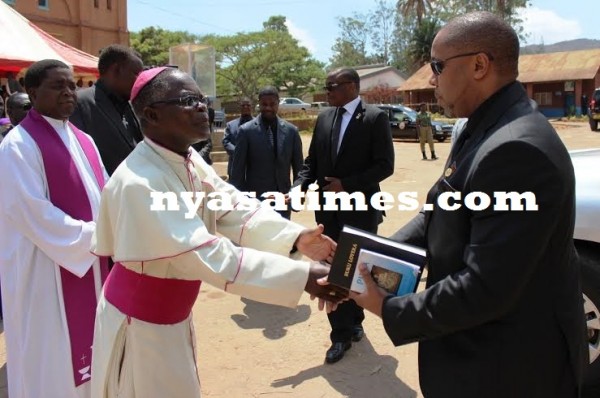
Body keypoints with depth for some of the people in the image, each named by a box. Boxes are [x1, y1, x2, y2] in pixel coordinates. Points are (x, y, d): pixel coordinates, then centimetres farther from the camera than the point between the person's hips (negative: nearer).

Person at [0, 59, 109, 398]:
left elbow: (104, 196, 12)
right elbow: (34, 214, -19)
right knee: (52, 361, 6)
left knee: (85, 349, 17)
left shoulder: (83, 140, 10)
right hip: (46, 273, -7)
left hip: (91, 263, 7)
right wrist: (95, 237, -18)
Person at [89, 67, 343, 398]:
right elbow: (206, 254, -36)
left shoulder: (189, 161, -3)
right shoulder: (138, 182, -31)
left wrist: (296, 238, -24)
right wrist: (300, 276, -39)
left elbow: (234, 210, -8)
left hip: (173, 316, 8)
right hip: (141, 323, -8)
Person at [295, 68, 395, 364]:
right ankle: (341, 334, 21)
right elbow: (312, 161, 8)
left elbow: (385, 165, -13)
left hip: (361, 208, -4)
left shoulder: (375, 117, -9)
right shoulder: (324, 118, 6)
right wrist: (300, 186, -10)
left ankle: (354, 321, 32)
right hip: (329, 208, 4)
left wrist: (347, 185, -20)